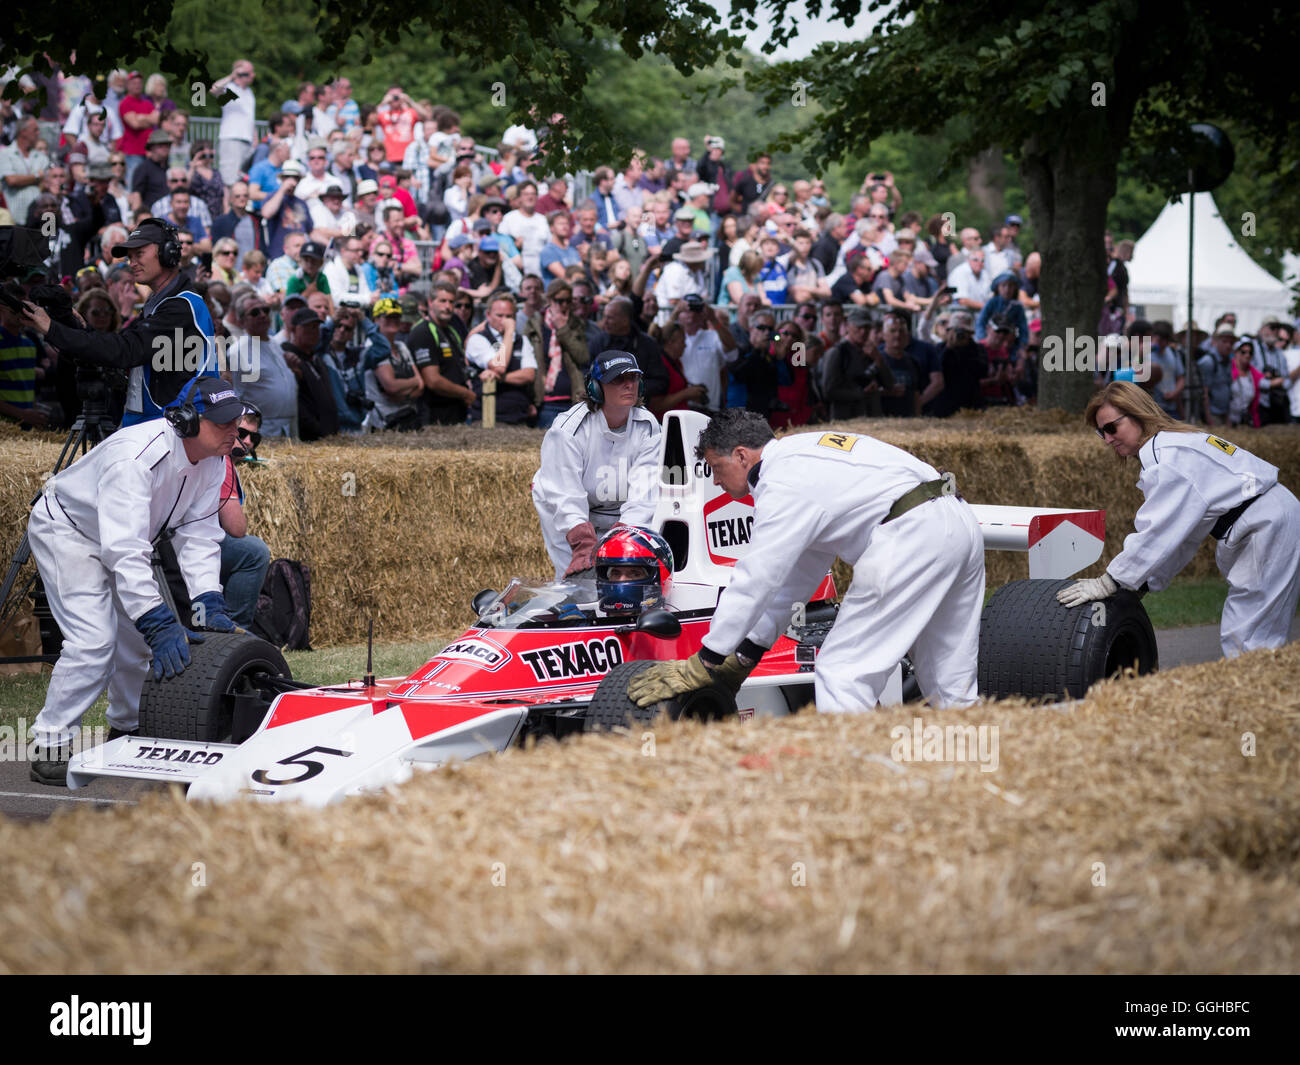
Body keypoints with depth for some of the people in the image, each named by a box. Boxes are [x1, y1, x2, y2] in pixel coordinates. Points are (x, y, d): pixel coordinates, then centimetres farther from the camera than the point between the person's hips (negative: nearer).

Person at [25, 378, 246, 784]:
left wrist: (209, 604, -25)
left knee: (141, 634, 8)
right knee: (94, 639, -21)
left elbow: (198, 536, -11)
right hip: (66, 528, -8)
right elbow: (125, 550, -44)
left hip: (127, 534, 8)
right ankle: (51, 747, -14)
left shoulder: (212, 462, -13)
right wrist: (158, 623, -48)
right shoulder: (136, 455, -39)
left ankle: (127, 728, 28)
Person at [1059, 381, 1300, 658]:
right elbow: (1181, 532, 16)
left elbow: (1159, 531, -22)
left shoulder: (1167, 456, -16)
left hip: (1271, 528, -10)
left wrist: (1107, 583, -18)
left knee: (1245, 641, -12)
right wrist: (1144, 582, 12)